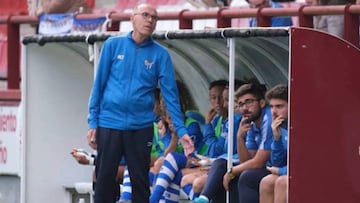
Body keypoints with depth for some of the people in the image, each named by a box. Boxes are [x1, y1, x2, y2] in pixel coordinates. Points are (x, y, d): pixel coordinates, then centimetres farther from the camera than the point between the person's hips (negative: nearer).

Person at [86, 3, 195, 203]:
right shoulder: (113, 45, 2)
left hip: (141, 126, 1)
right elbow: (98, 85, 4)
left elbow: (170, 94, 0)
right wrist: (93, 123, 0)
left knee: (140, 181, 7)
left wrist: (181, 131, -8)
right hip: (109, 124, 0)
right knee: (104, 179, 2)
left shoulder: (160, 54, 3)